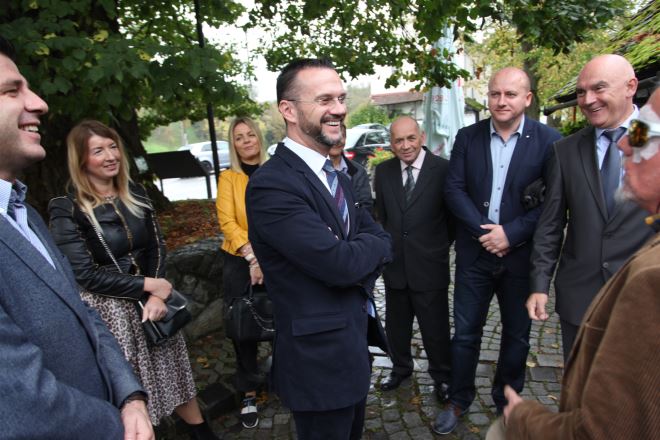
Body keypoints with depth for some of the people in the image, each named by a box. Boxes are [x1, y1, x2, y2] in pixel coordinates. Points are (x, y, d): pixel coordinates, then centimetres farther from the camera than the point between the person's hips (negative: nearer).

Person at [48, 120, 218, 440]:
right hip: (109, 312, -4)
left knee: (174, 371, 16)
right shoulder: (66, 210, -11)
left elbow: (156, 248, 3)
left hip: (150, 301, 5)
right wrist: (148, 285, -15)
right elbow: (86, 274, -15)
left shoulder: (135, 194, 3)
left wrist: (157, 295, -10)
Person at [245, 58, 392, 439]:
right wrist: (374, 246, -8)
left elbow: (380, 240, 5)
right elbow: (339, 262, -29)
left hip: (356, 345, 9)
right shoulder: (271, 185, -23)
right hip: (321, 361, -8)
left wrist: (360, 268, -16)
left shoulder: (336, 177, 8)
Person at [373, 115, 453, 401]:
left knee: (435, 328, 10)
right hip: (394, 265, 4)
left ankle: (442, 376, 34)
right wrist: (387, 246, 6)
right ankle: (401, 368, 43)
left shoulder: (443, 170, -10)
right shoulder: (383, 171, 3)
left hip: (429, 266, -3)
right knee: (396, 325, 19)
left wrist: (439, 247, 1)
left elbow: (453, 216, -1)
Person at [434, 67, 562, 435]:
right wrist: (483, 230, -15)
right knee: (466, 332, 10)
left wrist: (510, 234, -17)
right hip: (475, 253, 1)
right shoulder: (467, 137, 1)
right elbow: (454, 189, -5)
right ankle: (459, 401, 30)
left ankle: (507, 402, 38)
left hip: (522, 255, -1)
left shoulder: (549, 140, -6)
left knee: (517, 335, 16)